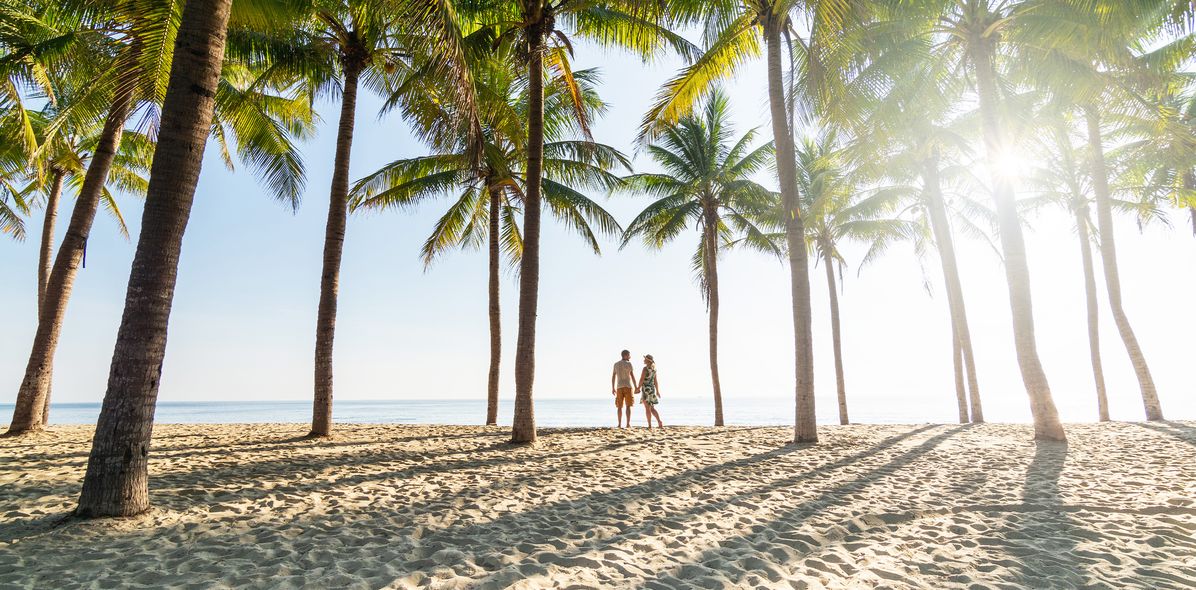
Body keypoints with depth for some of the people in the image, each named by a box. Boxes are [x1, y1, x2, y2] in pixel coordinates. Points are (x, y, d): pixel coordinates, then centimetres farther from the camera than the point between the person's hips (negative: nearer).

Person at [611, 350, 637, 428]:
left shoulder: (616, 364, 9)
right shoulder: (629, 364, -7)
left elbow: (613, 377, 10)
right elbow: (633, 376, -10)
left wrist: (613, 388, 15)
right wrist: (636, 387, -6)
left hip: (619, 387, 4)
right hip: (628, 386, -4)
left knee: (619, 406, 8)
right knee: (628, 406, -2)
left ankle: (620, 424, 4)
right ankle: (628, 424, -8)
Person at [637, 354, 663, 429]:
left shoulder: (645, 368, -12)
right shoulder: (654, 369, 11)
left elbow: (642, 379, -14)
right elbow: (656, 381, 14)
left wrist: (638, 388, -1)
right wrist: (657, 391, 17)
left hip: (646, 389, -7)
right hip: (652, 388, 8)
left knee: (647, 408, -1)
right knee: (652, 408, 14)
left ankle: (650, 426, 2)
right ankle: (659, 422, 1)